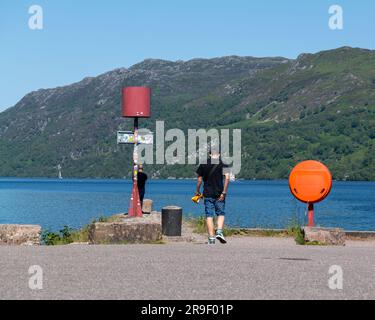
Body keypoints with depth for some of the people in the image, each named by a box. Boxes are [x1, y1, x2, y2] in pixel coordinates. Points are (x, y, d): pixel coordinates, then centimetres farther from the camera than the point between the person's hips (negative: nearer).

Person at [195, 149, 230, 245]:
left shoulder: (203, 164, 6)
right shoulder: (222, 164, 1)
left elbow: (199, 180, 9)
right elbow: (227, 178, -11)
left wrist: (197, 191, 21)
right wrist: (224, 192, -10)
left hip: (207, 194, 1)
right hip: (219, 194, -1)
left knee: (209, 215, 2)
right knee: (221, 213, 11)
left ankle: (211, 238, -3)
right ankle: (219, 232, -10)